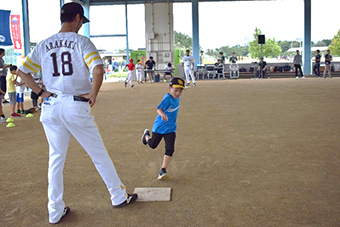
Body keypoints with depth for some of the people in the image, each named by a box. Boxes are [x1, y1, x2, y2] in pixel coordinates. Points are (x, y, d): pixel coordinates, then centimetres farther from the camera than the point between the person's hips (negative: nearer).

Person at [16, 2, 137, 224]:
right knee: (99, 154, 10)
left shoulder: (44, 45, 8)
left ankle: (55, 211, 20)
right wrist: (93, 94, -11)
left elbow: (22, 70, 11)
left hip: (51, 106, 5)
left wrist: (41, 92, 9)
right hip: (76, 106, -4)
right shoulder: (81, 41, -7)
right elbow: (98, 69, -22)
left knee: (56, 158, 15)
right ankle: (119, 197, 25)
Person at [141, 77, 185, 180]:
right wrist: (163, 114, -63)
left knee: (170, 149, -9)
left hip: (171, 128, 4)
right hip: (159, 127, -4)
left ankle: (163, 171, -3)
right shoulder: (167, 98, -25)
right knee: (152, 145, 18)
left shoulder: (176, 97, -4)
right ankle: (146, 135, 52)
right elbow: (159, 109, -43)